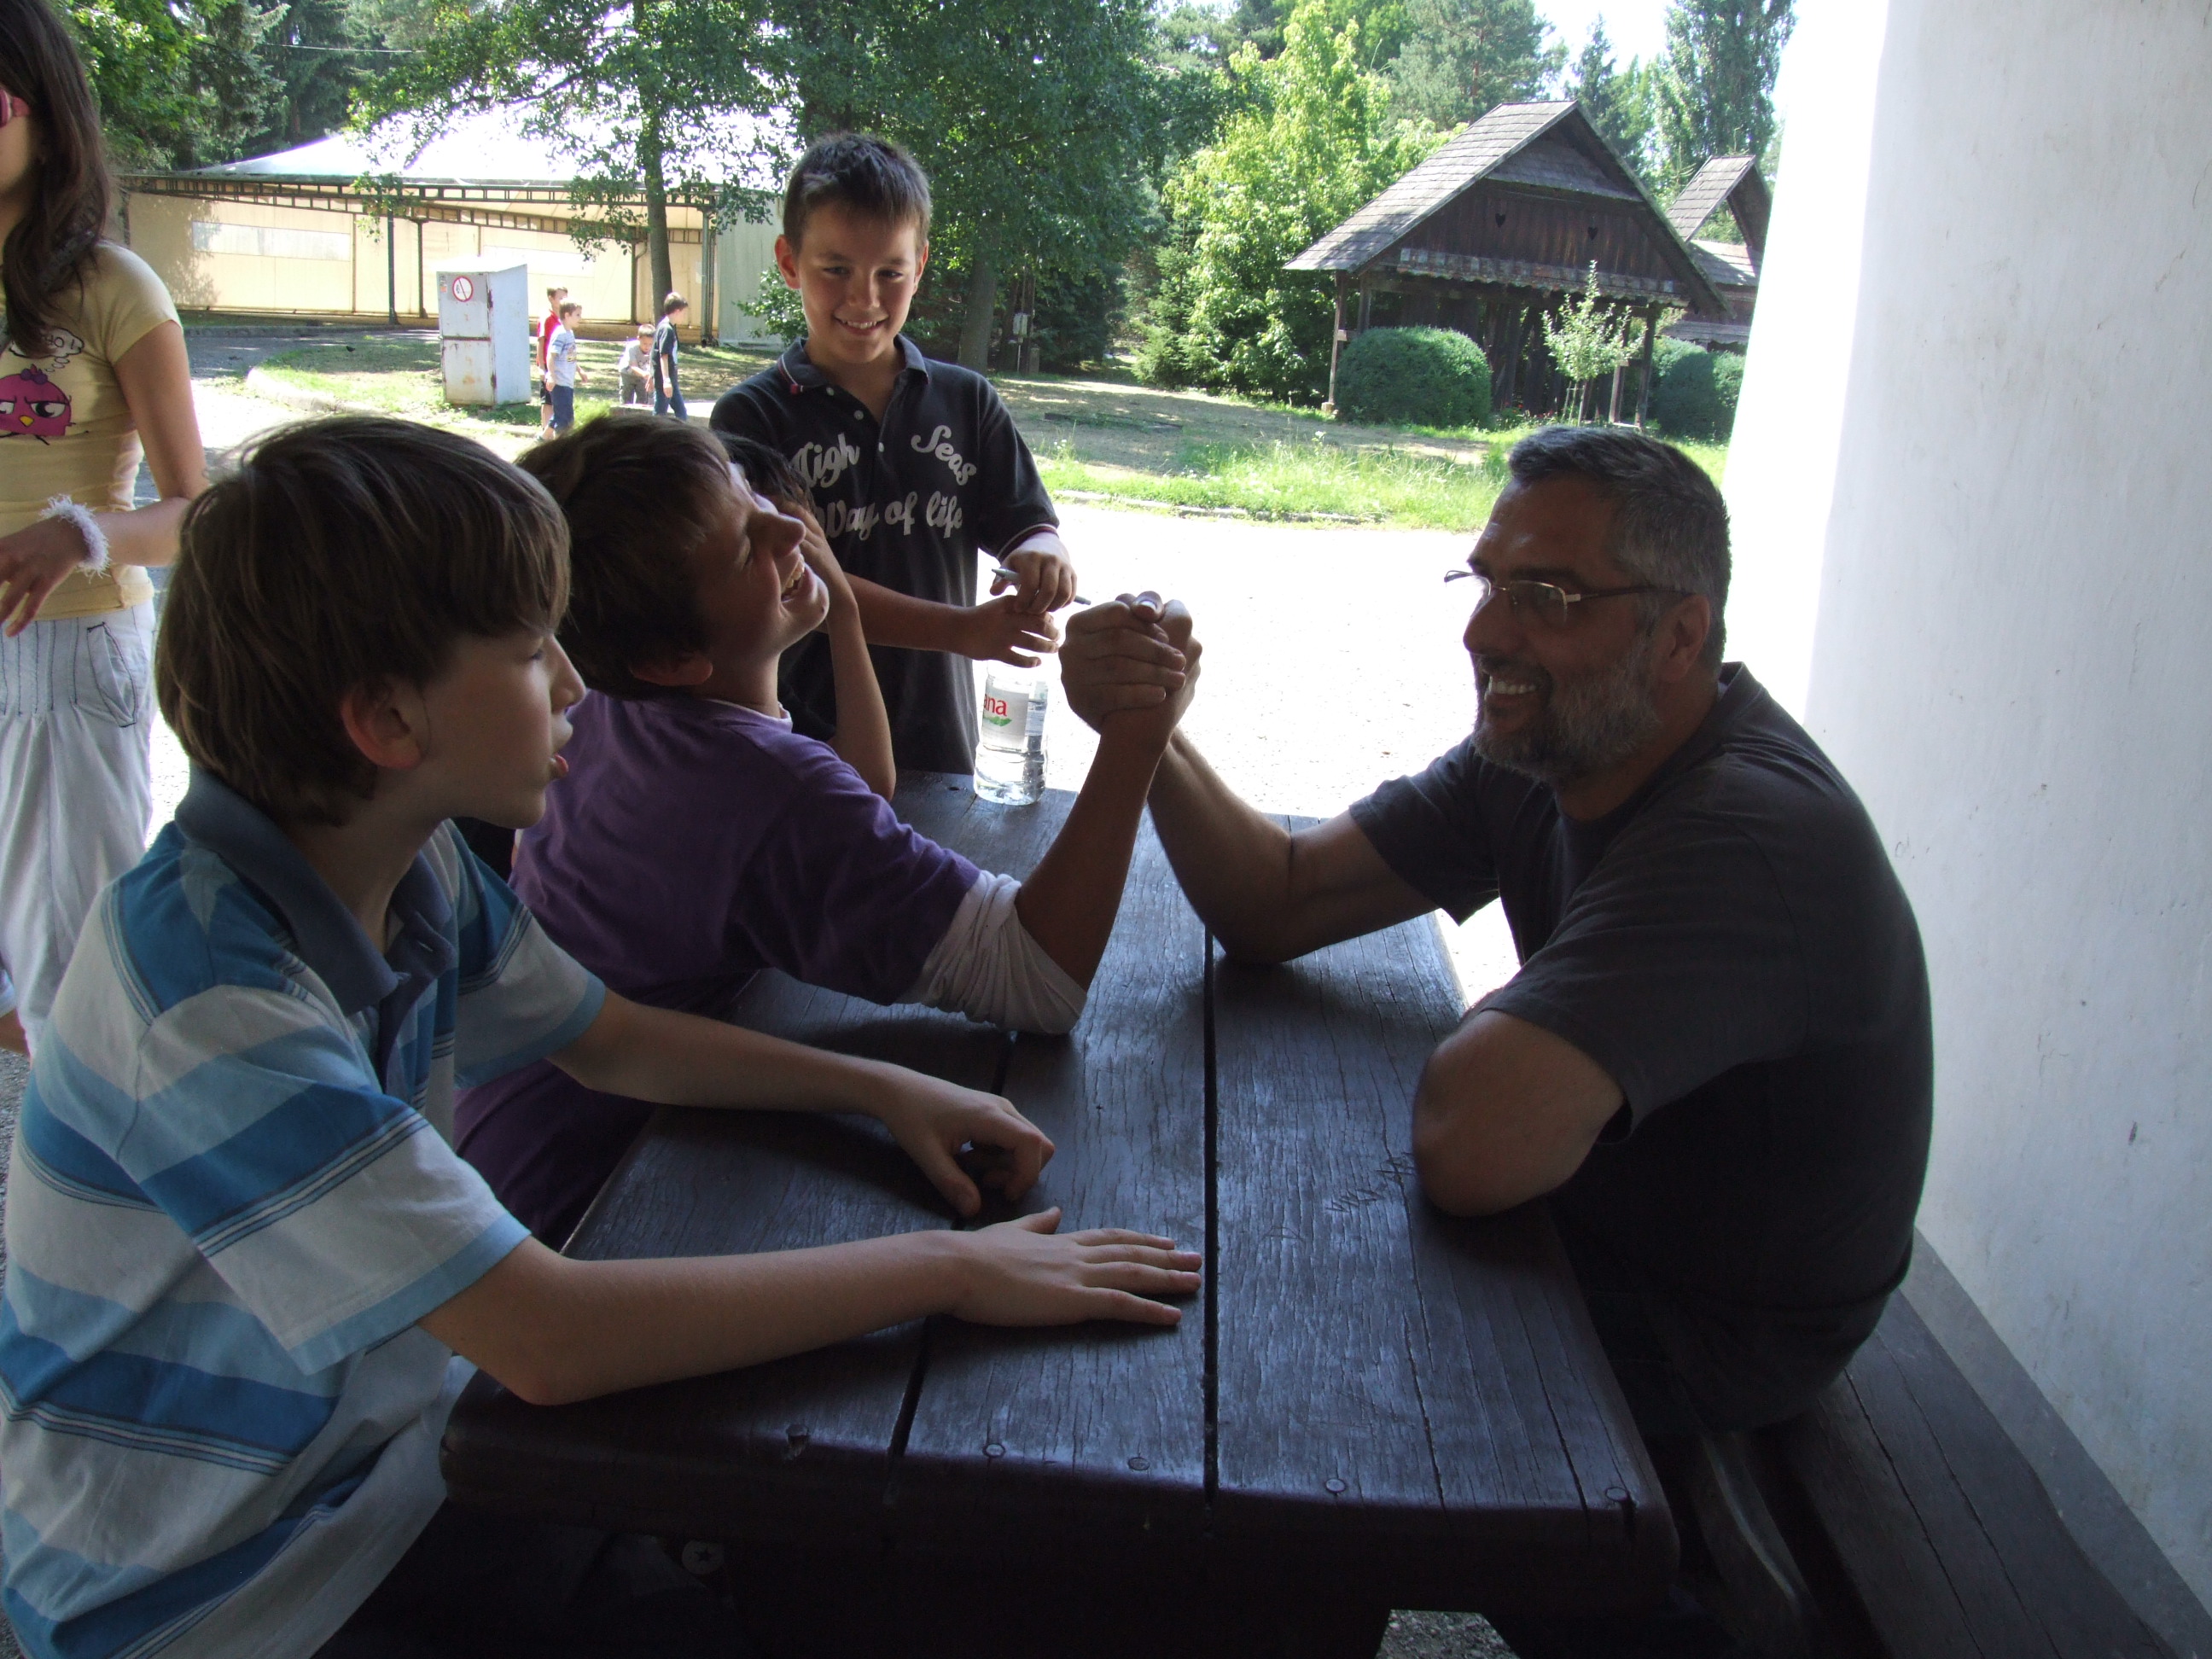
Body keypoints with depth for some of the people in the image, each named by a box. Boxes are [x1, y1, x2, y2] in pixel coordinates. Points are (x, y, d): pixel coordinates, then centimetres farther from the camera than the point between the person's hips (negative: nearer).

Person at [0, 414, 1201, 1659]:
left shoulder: (416, 869, -5)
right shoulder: (205, 983, -31)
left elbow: (613, 1041, 11)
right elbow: (546, 1338, -35)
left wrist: (882, 1087, -3)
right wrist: (946, 1269, -30)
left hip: (383, 1473, 7)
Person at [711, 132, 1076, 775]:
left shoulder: (966, 401, 6)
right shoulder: (753, 415, -5)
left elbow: (1027, 524, 3)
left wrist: (1041, 556, -23)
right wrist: (961, 629, -25)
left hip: (940, 744, 3)